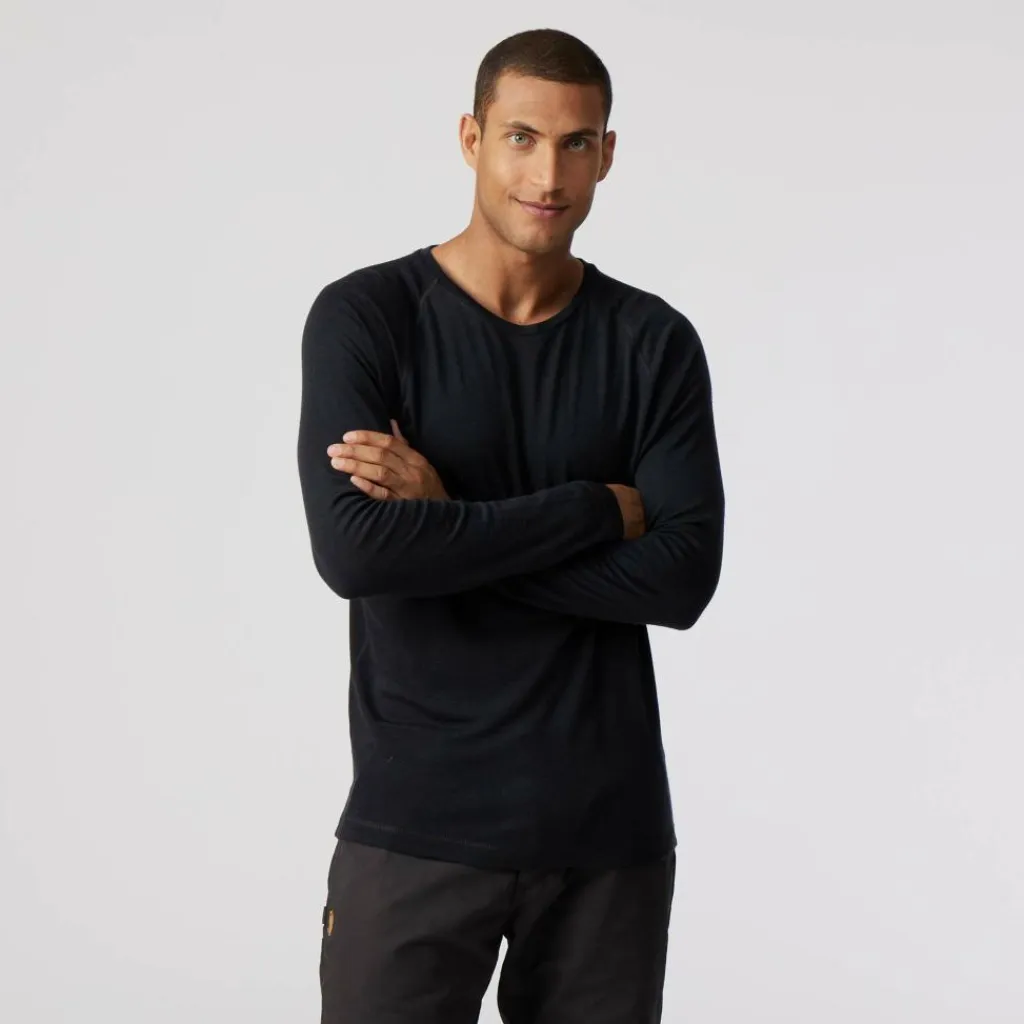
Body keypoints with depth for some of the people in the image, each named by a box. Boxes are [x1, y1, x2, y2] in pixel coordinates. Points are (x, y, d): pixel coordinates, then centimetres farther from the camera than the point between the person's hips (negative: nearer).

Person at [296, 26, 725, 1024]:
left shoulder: (655, 344, 4)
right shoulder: (366, 318, -4)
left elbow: (684, 576, -7)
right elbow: (352, 551, -17)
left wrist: (448, 524, -13)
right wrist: (596, 508, -12)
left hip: (611, 829, 3)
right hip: (417, 825, -2)